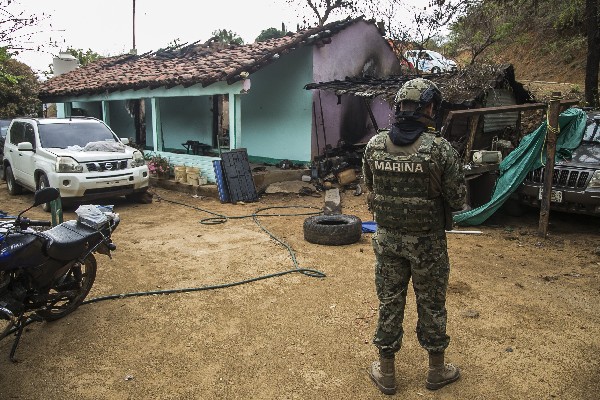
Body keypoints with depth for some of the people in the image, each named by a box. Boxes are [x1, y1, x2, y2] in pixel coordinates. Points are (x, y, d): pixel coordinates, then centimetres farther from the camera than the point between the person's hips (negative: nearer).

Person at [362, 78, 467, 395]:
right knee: (431, 306, 16)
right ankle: (437, 371, 36)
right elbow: (457, 199, -10)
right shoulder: (440, 148, -17)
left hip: (387, 238, 3)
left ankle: (386, 373, 29)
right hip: (427, 241, -2)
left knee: (389, 303, 15)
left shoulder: (374, 145, -6)